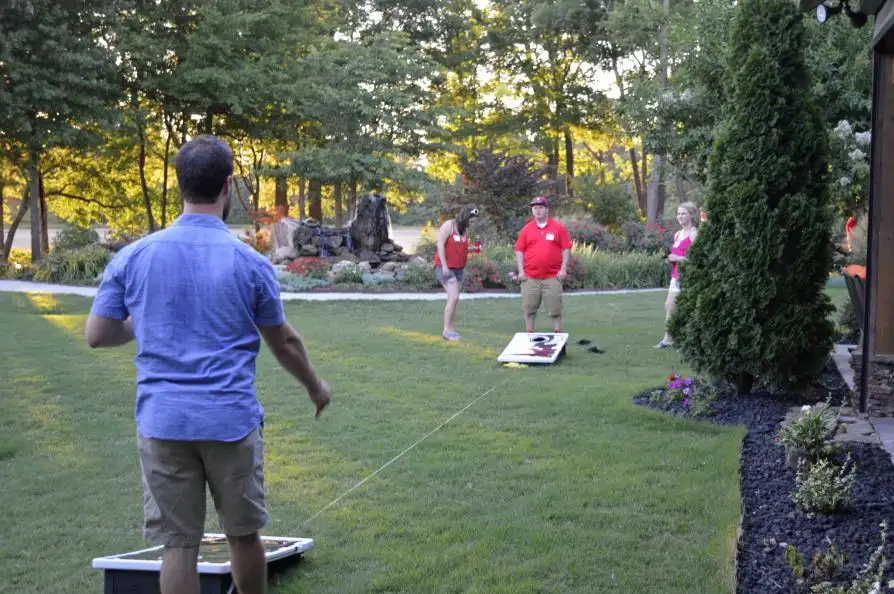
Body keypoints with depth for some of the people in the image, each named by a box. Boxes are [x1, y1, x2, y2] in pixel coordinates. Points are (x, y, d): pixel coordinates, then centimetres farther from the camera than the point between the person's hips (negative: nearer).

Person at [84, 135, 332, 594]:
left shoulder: (133, 257, -2)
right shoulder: (250, 263, -5)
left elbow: (96, 335, 3)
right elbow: (284, 343, 5)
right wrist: (315, 386, 23)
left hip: (162, 422, 1)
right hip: (232, 420, -1)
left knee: (178, 544, 6)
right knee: (244, 535, 16)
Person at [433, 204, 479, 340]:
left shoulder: (465, 230, 14)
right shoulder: (449, 225, -9)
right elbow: (440, 244, -15)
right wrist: (444, 266, -20)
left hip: (459, 269, 8)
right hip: (445, 268, -8)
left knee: (453, 299, 7)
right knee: (454, 297, -17)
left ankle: (452, 329, 9)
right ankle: (447, 330, -13)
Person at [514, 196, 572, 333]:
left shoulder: (558, 228, 3)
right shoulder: (526, 229, 8)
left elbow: (566, 249, 3)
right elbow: (519, 251, 8)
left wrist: (563, 269, -5)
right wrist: (521, 271, -1)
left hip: (552, 277, -2)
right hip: (530, 278, 2)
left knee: (555, 310, 0)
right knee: (529, 309, 5)